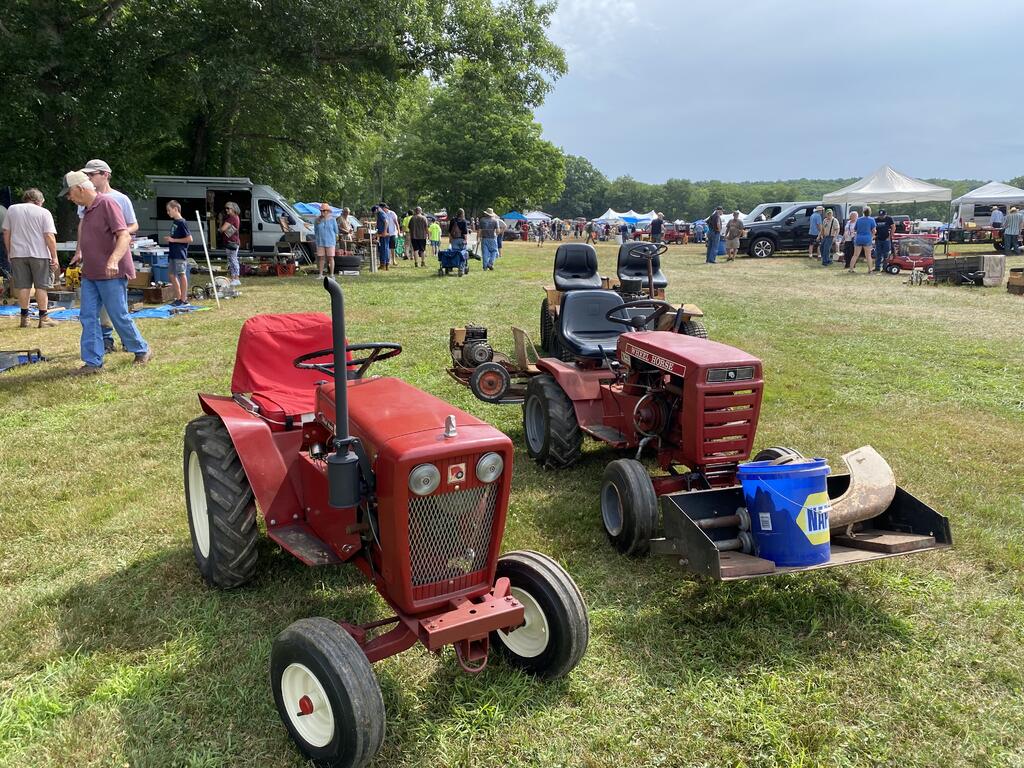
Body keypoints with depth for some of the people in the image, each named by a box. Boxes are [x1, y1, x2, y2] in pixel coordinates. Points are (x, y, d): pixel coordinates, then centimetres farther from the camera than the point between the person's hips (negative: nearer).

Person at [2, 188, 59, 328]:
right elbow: (49, 236, -9)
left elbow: (6, 233, 10)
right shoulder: (44, 212, -2)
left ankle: (24, 317, 10)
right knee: (41, 286, 2)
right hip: (39, 254, -3)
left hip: (18, 253, 3)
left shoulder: (12, 209, 9)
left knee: (23, 286, 7)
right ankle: (43, 318, 3)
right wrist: (54, 257, -6)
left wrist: (9, 253, 18)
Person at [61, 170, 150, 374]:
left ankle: (142, 351, 20)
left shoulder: (107, 204, -14)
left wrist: (114, 260, -37)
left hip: (111, 274, -9)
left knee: (120, 317, 1)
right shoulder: (87, 210, 14)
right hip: (90, 274, 9)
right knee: (88, 317, 3)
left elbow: (124, 236, -24)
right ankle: (93, 362, 5)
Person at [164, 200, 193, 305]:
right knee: (172, 276, 10)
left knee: (182, 275, -2)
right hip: (172, 253, 9)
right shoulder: (174, 222, 14)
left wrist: (173, 240, -15)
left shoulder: (182, 222, -12)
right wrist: (169, 239, 7)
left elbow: (189, 238, -17)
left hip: (180, 254, -9)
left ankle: (184, 299, 4)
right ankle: (179, 297, 18)